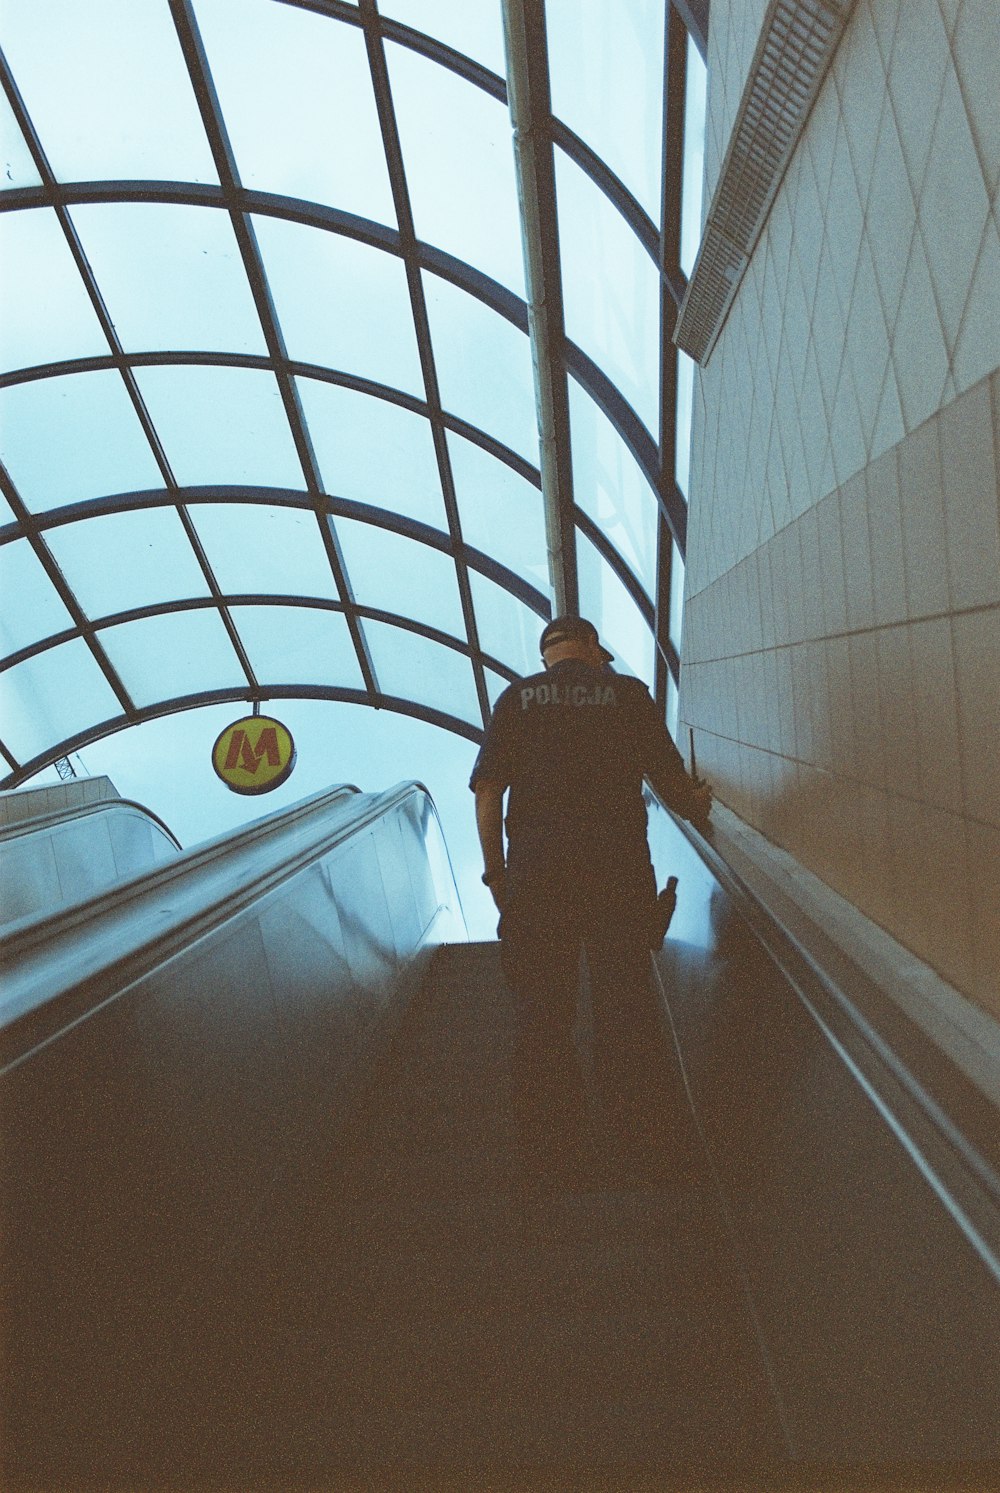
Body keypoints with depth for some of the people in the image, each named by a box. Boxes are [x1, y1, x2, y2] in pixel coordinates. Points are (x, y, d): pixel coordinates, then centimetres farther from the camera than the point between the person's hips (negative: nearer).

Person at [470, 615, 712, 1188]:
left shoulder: (517, 698, 8)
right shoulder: (628, 691, 5)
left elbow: (487, 791, 2)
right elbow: (670, 782, 6)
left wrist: (496, 871, 10)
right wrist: (699, 807, 28)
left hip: (535, 872, 1)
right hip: (619, 871, 0)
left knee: (541, 1011, 10)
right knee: (625, 1001, 12)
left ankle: (552, 1150, 22)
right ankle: (634, 1138, 27)